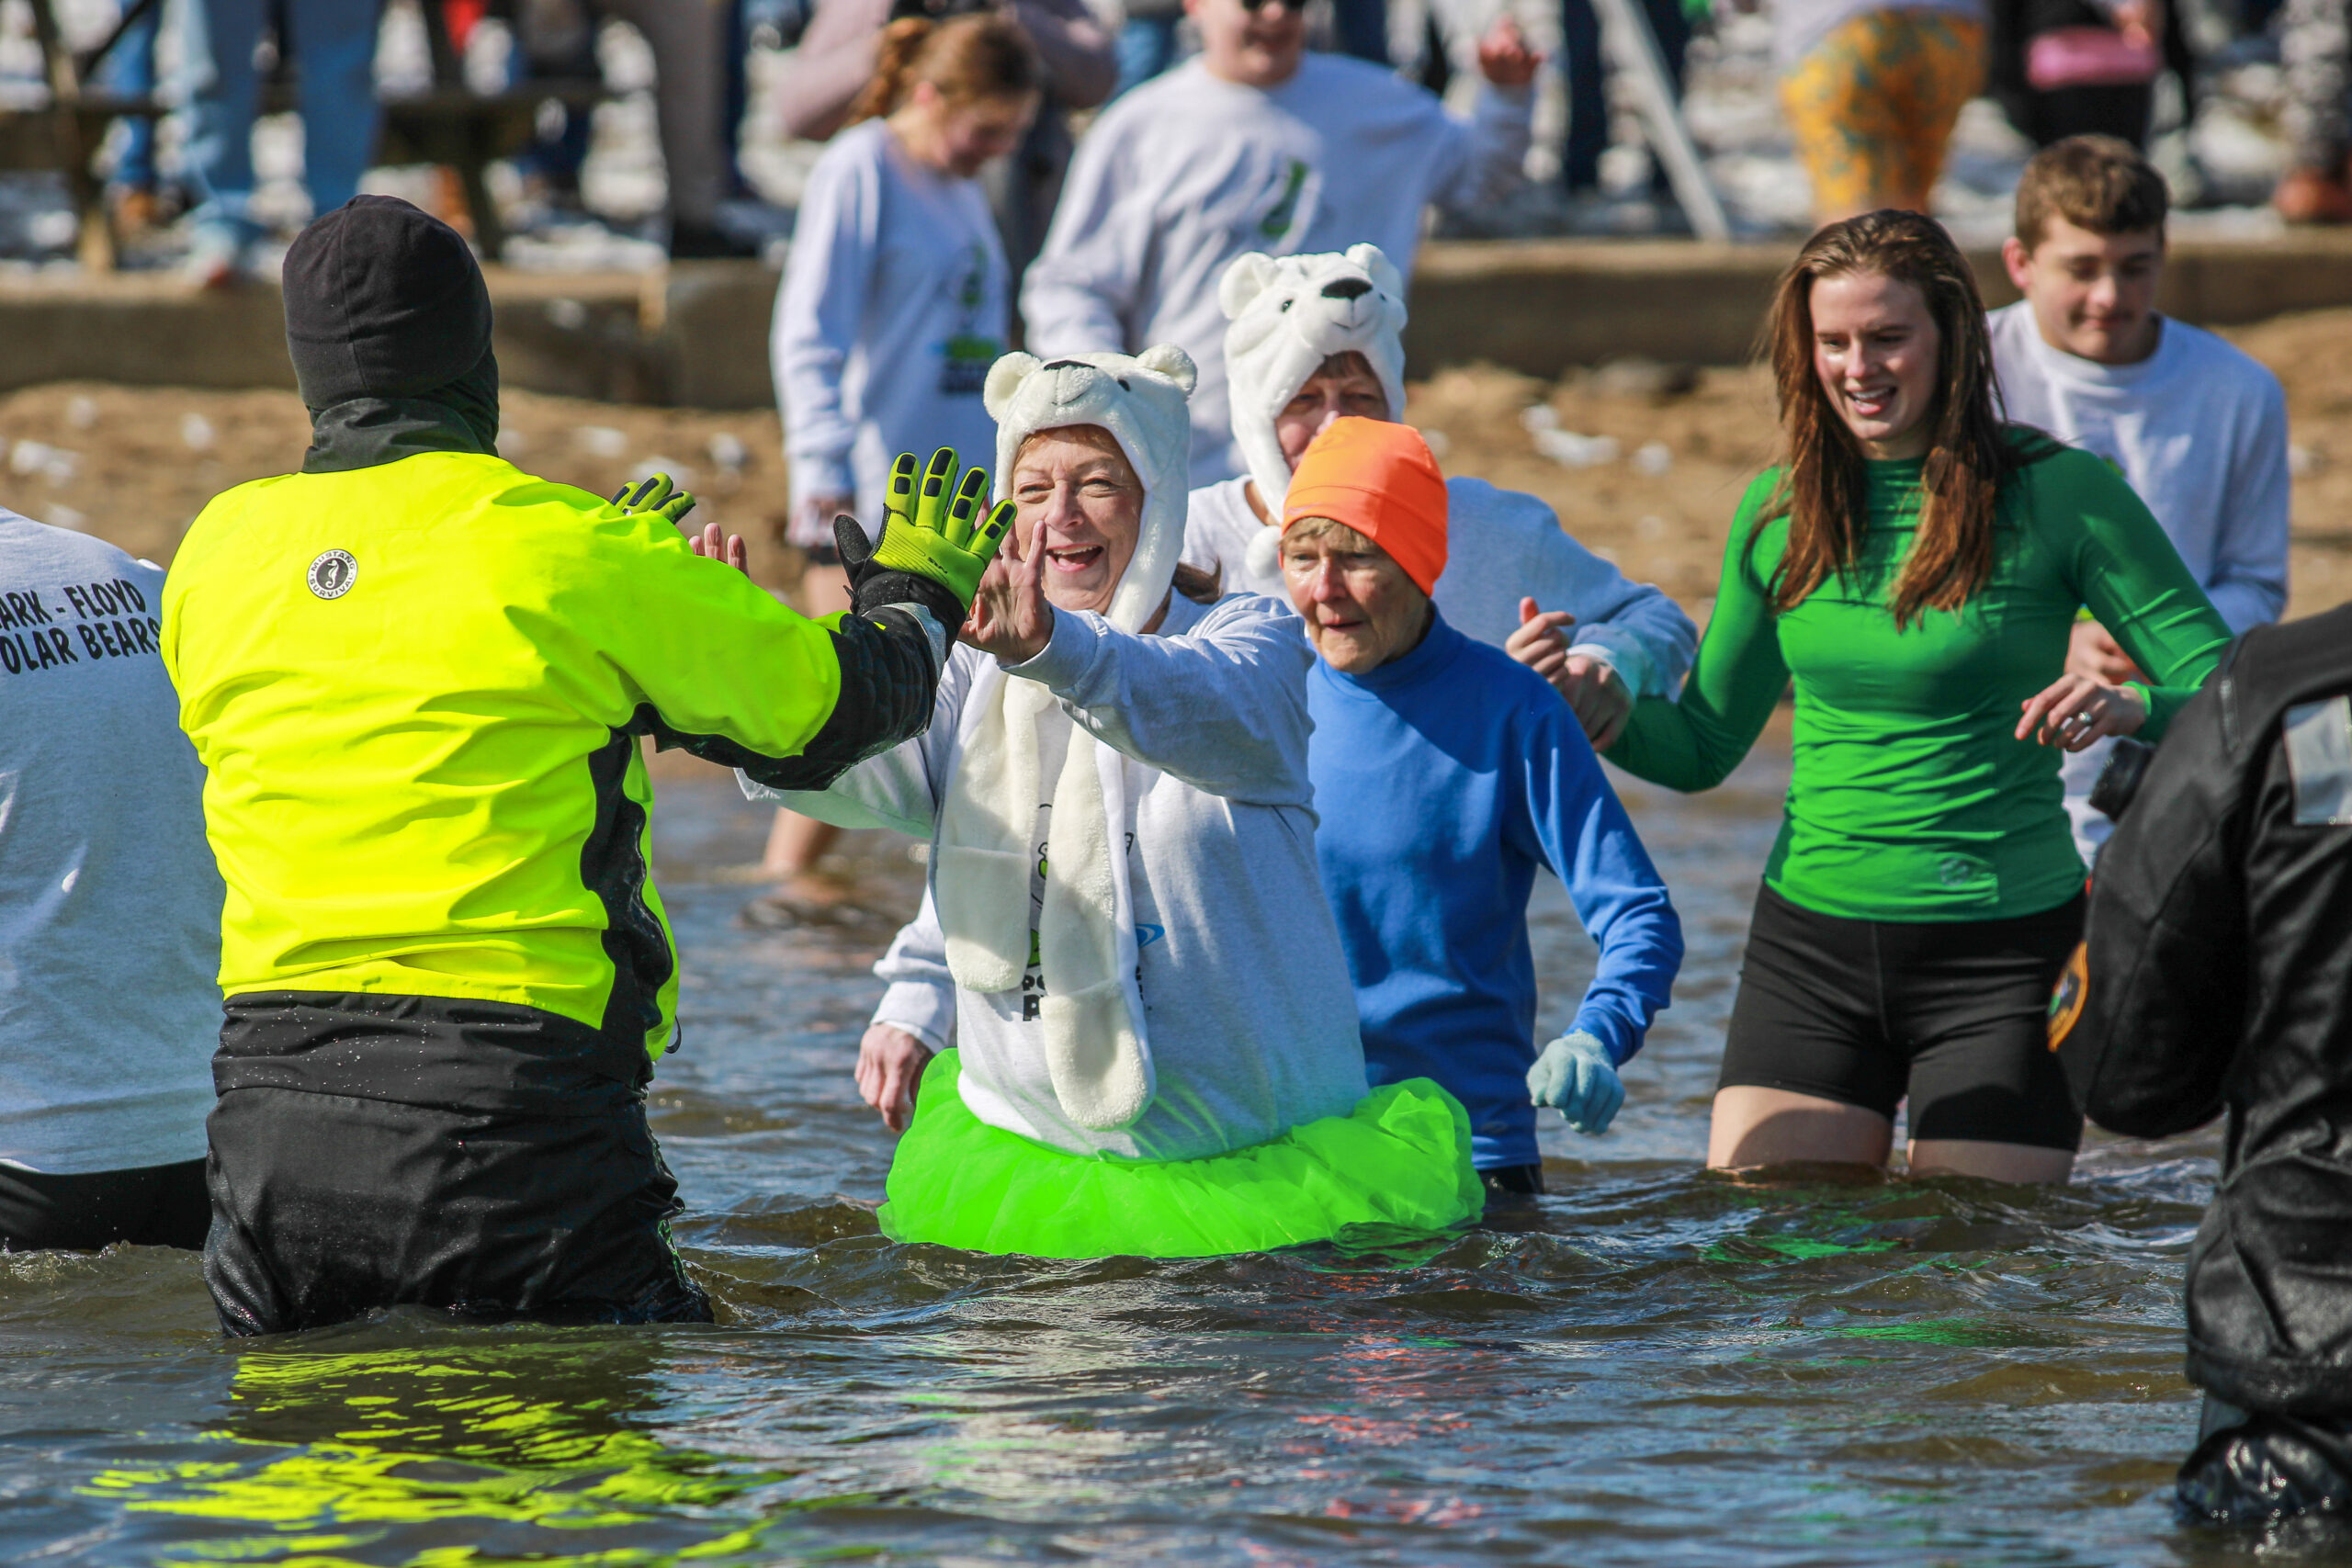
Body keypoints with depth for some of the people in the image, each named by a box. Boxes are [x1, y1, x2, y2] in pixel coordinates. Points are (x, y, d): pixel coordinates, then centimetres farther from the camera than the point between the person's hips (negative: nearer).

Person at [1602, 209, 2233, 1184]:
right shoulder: (1778, 510, 5)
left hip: (2003, 947, -3)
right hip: (1810, 943, 3)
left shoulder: (2057, 493, -6)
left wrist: (2129, 709, -28)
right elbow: (1704, 747, 13)